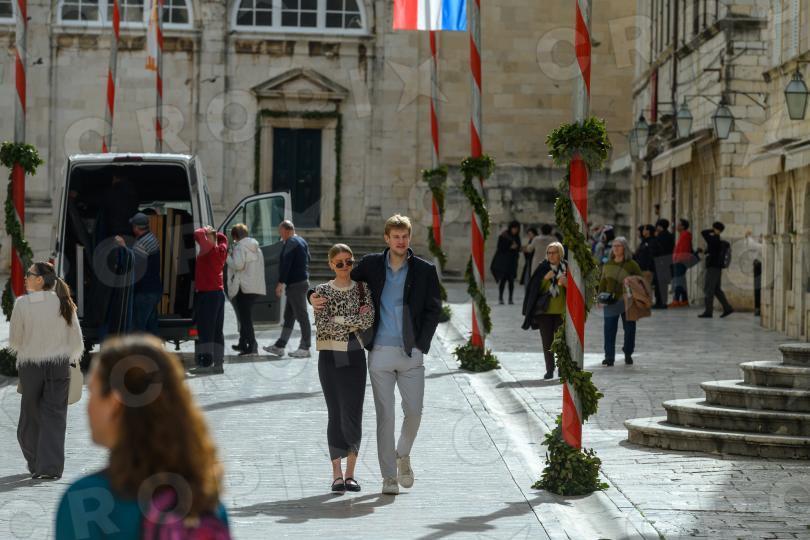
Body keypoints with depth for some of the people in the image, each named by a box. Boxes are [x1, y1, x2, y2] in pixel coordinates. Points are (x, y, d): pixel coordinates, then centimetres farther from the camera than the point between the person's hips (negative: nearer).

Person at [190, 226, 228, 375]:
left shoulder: (210, 250, -12)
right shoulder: (221, 250, 10)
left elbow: (198, 235, -24)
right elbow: (222, 238, 32)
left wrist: (205, 230, -6)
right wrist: (213, 232, 17)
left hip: (207, 294, -9)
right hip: (219, 292, 9)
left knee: (205, 330, -8)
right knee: (217, 330, 11)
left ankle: (206, 364, -11)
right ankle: (218, 364, 13)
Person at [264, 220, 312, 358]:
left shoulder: (291, 243, -13)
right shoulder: (302, 242, 19)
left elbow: (286, 264, -20)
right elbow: (307, 260, 26)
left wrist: (281, 283, -20)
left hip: (295, 284, -10)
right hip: (303, 281, 10)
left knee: (302, 316, -8)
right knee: (288, 316, 12)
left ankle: (305, 348, -7)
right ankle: (279, 346, 15)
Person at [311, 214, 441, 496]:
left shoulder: (424, 270, 2)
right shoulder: (372, 264, 5)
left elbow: (433, 310, 4)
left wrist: (421, 345, -4)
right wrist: (316, 296, -2)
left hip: (411, 353, 0)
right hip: (380, 353, 0)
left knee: (414, 411, -2)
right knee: (385, 415, 0)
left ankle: (403, 455, 29)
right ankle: (389, 477, 7)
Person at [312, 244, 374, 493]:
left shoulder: (362, 288, 6)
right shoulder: (322, 291, 3)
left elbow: (369, 320, -8)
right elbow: (323, 325, -9)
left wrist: (338, 321, -9)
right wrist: (354, 321, -7)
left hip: (354, 355, 0)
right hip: (330, 357, 0)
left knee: (352, 414, -6)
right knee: (335, 414, 1)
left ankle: (350, 473, 3)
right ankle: (337, 474, 4)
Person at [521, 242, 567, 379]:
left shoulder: (566, 268, 2)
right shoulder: (543, 268, 3)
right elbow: (534, 287, -1)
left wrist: (565, 283, -17)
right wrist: (545, 278, -16)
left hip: (561, 310, -1)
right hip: (544, 310, 1)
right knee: (547, 341, 3)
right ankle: (549, 369, 11)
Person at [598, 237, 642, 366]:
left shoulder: (631, 264, -1)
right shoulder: (608, 264, 10)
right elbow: (603, 282, 15)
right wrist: (601, 297, 5)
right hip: (611, 302, 2)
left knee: (629, 328, 7)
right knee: (609, 329, -5)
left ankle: (628, 354, 23)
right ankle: (609, 356, -2)